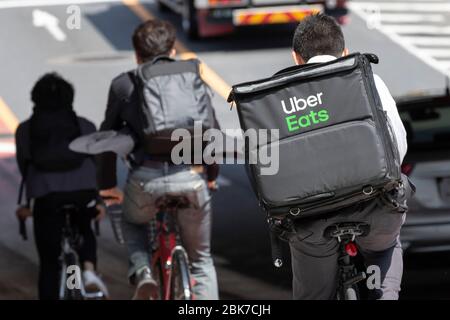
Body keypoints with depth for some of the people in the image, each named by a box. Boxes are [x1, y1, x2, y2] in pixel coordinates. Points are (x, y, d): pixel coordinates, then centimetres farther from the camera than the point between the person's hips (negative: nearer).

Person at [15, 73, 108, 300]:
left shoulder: (25, 130, 15)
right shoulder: (85, 126, 17)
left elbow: (25, 168, 13)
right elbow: (97, 163, 12)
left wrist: (29, 203, 22)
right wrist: (98, 200, 16)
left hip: (46, 196, -1)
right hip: (84, 193, 1)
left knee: (49, 263, 9)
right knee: (85, 231, 31)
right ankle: (89, 270, 4)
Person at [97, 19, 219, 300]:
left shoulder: (124, 85, 9)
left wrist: (108, 185, 23)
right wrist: (212, 174, 29)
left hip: (145, 180, 0)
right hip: (190, 178, 0)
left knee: (133, 223, 34)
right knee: (201, 259, 19)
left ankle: (143, 273, 6)